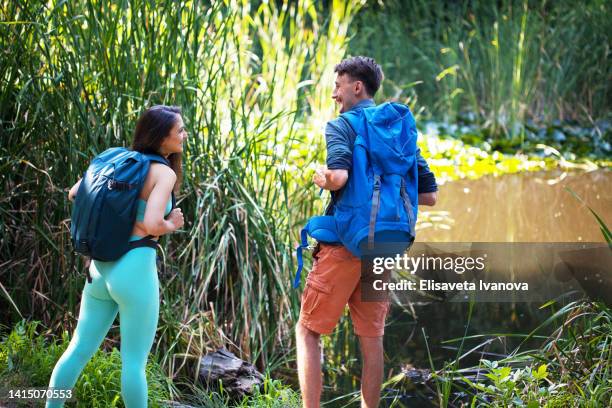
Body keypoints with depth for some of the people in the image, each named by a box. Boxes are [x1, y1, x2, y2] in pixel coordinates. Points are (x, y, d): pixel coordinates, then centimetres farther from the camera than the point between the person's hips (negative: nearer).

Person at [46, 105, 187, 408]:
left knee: (79, 350, 15)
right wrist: (172, 225, -1)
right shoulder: (165, 172, -9)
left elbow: (75, 194, 12)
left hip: (101, 268, 7)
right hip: (134, 269, -7)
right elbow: (152, 225, -21)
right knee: (134, 362, 2)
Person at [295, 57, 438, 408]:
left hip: (344, 244, -6)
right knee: (372, 338, 11)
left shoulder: (341, 126, -7)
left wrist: (321, 178, -4)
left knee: (308, 330, 4)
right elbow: (430, 195, 9)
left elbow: (338, 176, -26)